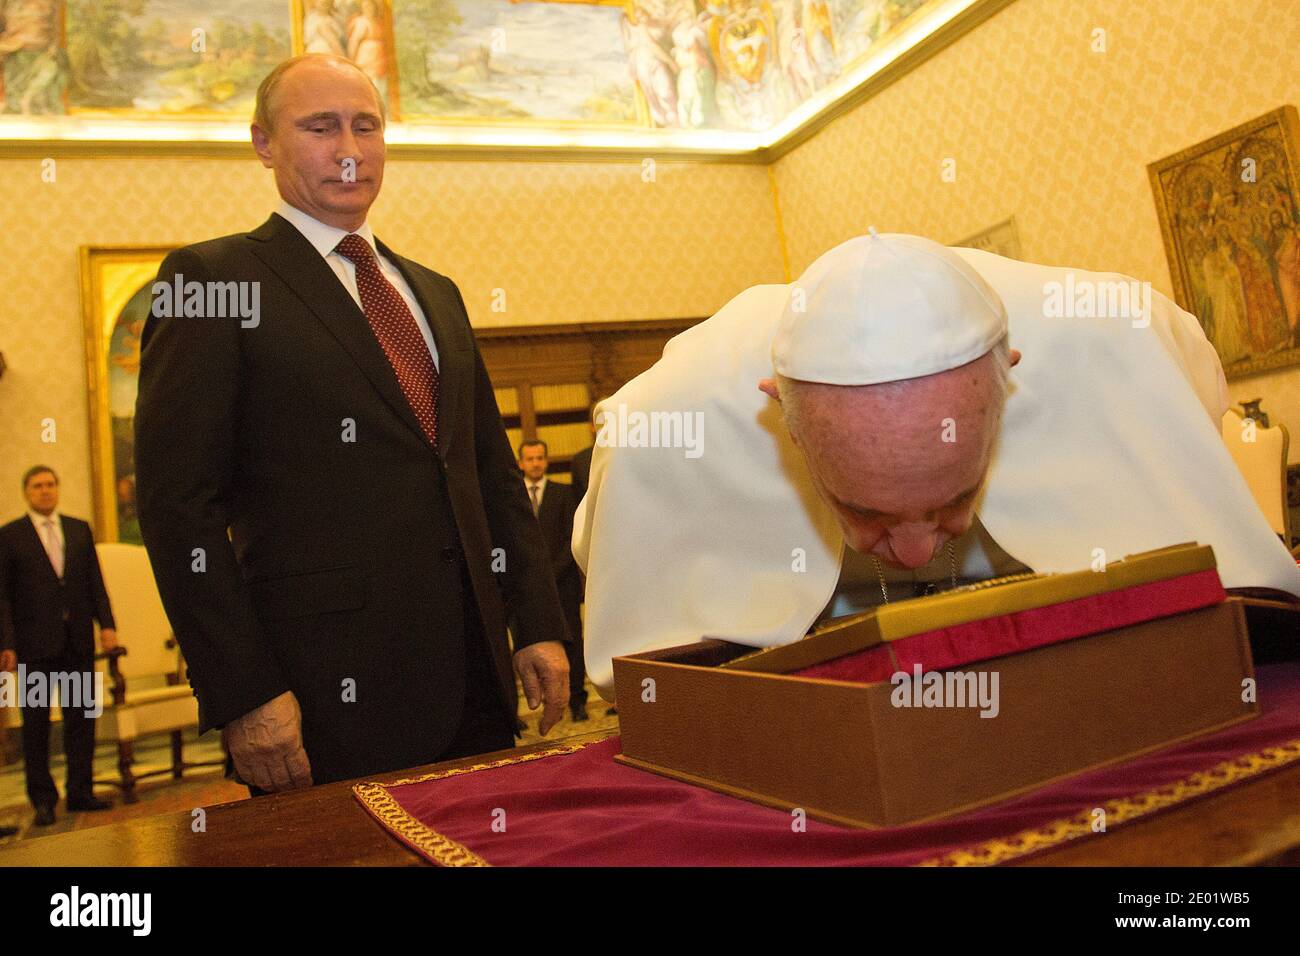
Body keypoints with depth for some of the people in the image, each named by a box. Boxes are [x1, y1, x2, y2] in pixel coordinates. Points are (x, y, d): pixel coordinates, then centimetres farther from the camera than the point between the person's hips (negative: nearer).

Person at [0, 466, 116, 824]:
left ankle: (80, 791, 15)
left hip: (78, 640, 3)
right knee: (36, 721, 4)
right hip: (35, 643, -3)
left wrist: (107, 623, 0)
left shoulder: (80, 529, 11)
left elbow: (95, 581, 11)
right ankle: (43, 799, 13)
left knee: (81, 717, 6)